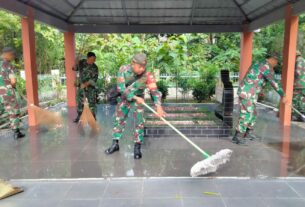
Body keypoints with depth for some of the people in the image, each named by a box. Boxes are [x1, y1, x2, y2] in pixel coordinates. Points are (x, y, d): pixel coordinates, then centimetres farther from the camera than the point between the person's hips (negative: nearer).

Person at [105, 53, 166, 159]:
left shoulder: (147, 76, -25)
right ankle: (115, 144, 25)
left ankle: (137, 147, 7)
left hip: (138, 100, -1)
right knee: (118, 120, 9)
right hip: (124, 98, 2)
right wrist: (135, 97, -28)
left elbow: (154, 91, -28)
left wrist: (158, 106, -43)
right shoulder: (123, 70, -22)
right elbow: (120, 88, -24)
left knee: (139, 122, -7)